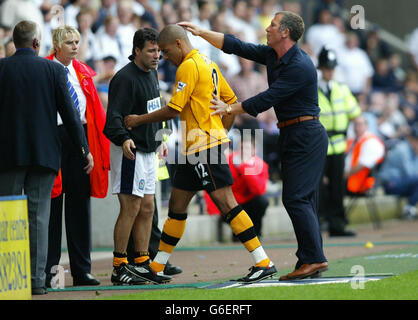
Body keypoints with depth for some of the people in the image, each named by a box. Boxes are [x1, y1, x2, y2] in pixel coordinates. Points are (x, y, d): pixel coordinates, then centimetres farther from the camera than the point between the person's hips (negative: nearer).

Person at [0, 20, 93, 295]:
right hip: (44, 153, 0)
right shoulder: (53, 69, -1)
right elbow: (69, 112, 0)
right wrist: (84, 149, 8)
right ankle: (37, 280, 1)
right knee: (39, 217, 3)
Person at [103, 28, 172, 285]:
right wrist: (123, 139, -40)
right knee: (131, 207, -10)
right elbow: (114, 116, -24)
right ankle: (119, 268, -5)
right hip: (129, 150, -9)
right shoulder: (125, 78, -16)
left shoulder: (151, 73, 13)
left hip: (148, 150, 9)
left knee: (147, 208, 9)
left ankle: (143, 264, 15)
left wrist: (158, 137, 29)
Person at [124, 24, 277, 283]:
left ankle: (264, 262, -12)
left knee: (226, 203, -11)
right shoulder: (208, 64, 17)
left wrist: (139, 120, -4)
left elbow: (173, 110, -16)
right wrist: (221, 133, 20)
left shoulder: (188, 67, -12)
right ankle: (156, 267, 19)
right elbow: (231, 100, 20)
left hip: (205, 147, -10)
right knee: (177, 204, 13)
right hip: (193, 148, 10)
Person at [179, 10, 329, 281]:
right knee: (303, 200, 6)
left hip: (306, 135, -10)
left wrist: (229, 109, -11)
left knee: (296, 199, -15)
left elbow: (267, 99, -19)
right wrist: (201, 33, 13)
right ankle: (310, 261, 6)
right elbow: (238, 46, 15)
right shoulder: (272, 55, 10)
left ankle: (314, 259, -16)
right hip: (292, 136, 10)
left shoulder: (300, 67, -19)